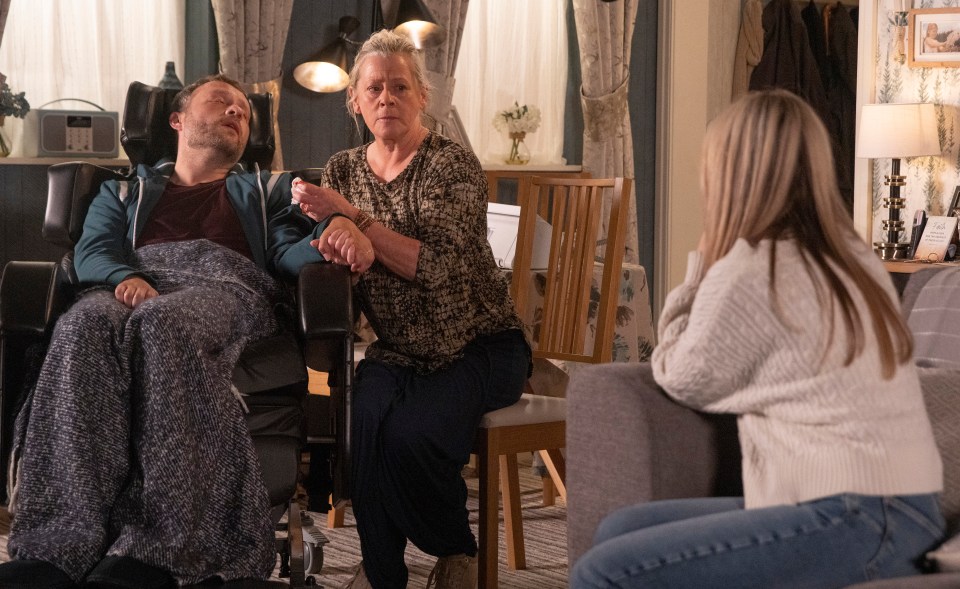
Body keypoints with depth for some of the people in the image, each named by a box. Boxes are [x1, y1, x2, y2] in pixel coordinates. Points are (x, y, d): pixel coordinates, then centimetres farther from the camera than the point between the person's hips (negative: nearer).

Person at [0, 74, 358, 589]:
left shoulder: (268, 190, 35)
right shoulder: (124, 192, 36)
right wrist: (124, 277, -11)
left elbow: (290, 253, 14)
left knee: (163, 324, -42)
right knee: (84, 327, -39)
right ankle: (61, 545, -52)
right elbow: (92, 251, 15)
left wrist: (328, 237, -12)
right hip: (133, 288, 1)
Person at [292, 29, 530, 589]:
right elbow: (326, 249, 5)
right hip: (399, 351, 4)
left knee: (409, 432, -30)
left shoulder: (452, 164, -9)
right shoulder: (344, 169, 9)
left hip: (479, 348, -4)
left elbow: (437, 265, -21)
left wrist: (352, 216, -24)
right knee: (366, 418, -29)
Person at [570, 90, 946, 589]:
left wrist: (698, 272, 13)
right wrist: (707, 275, 18)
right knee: (620, 531, 14)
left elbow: (685, 381, 6)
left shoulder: (748, 271, -10)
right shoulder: (850, 257, 15)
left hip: (850, 519, -9)